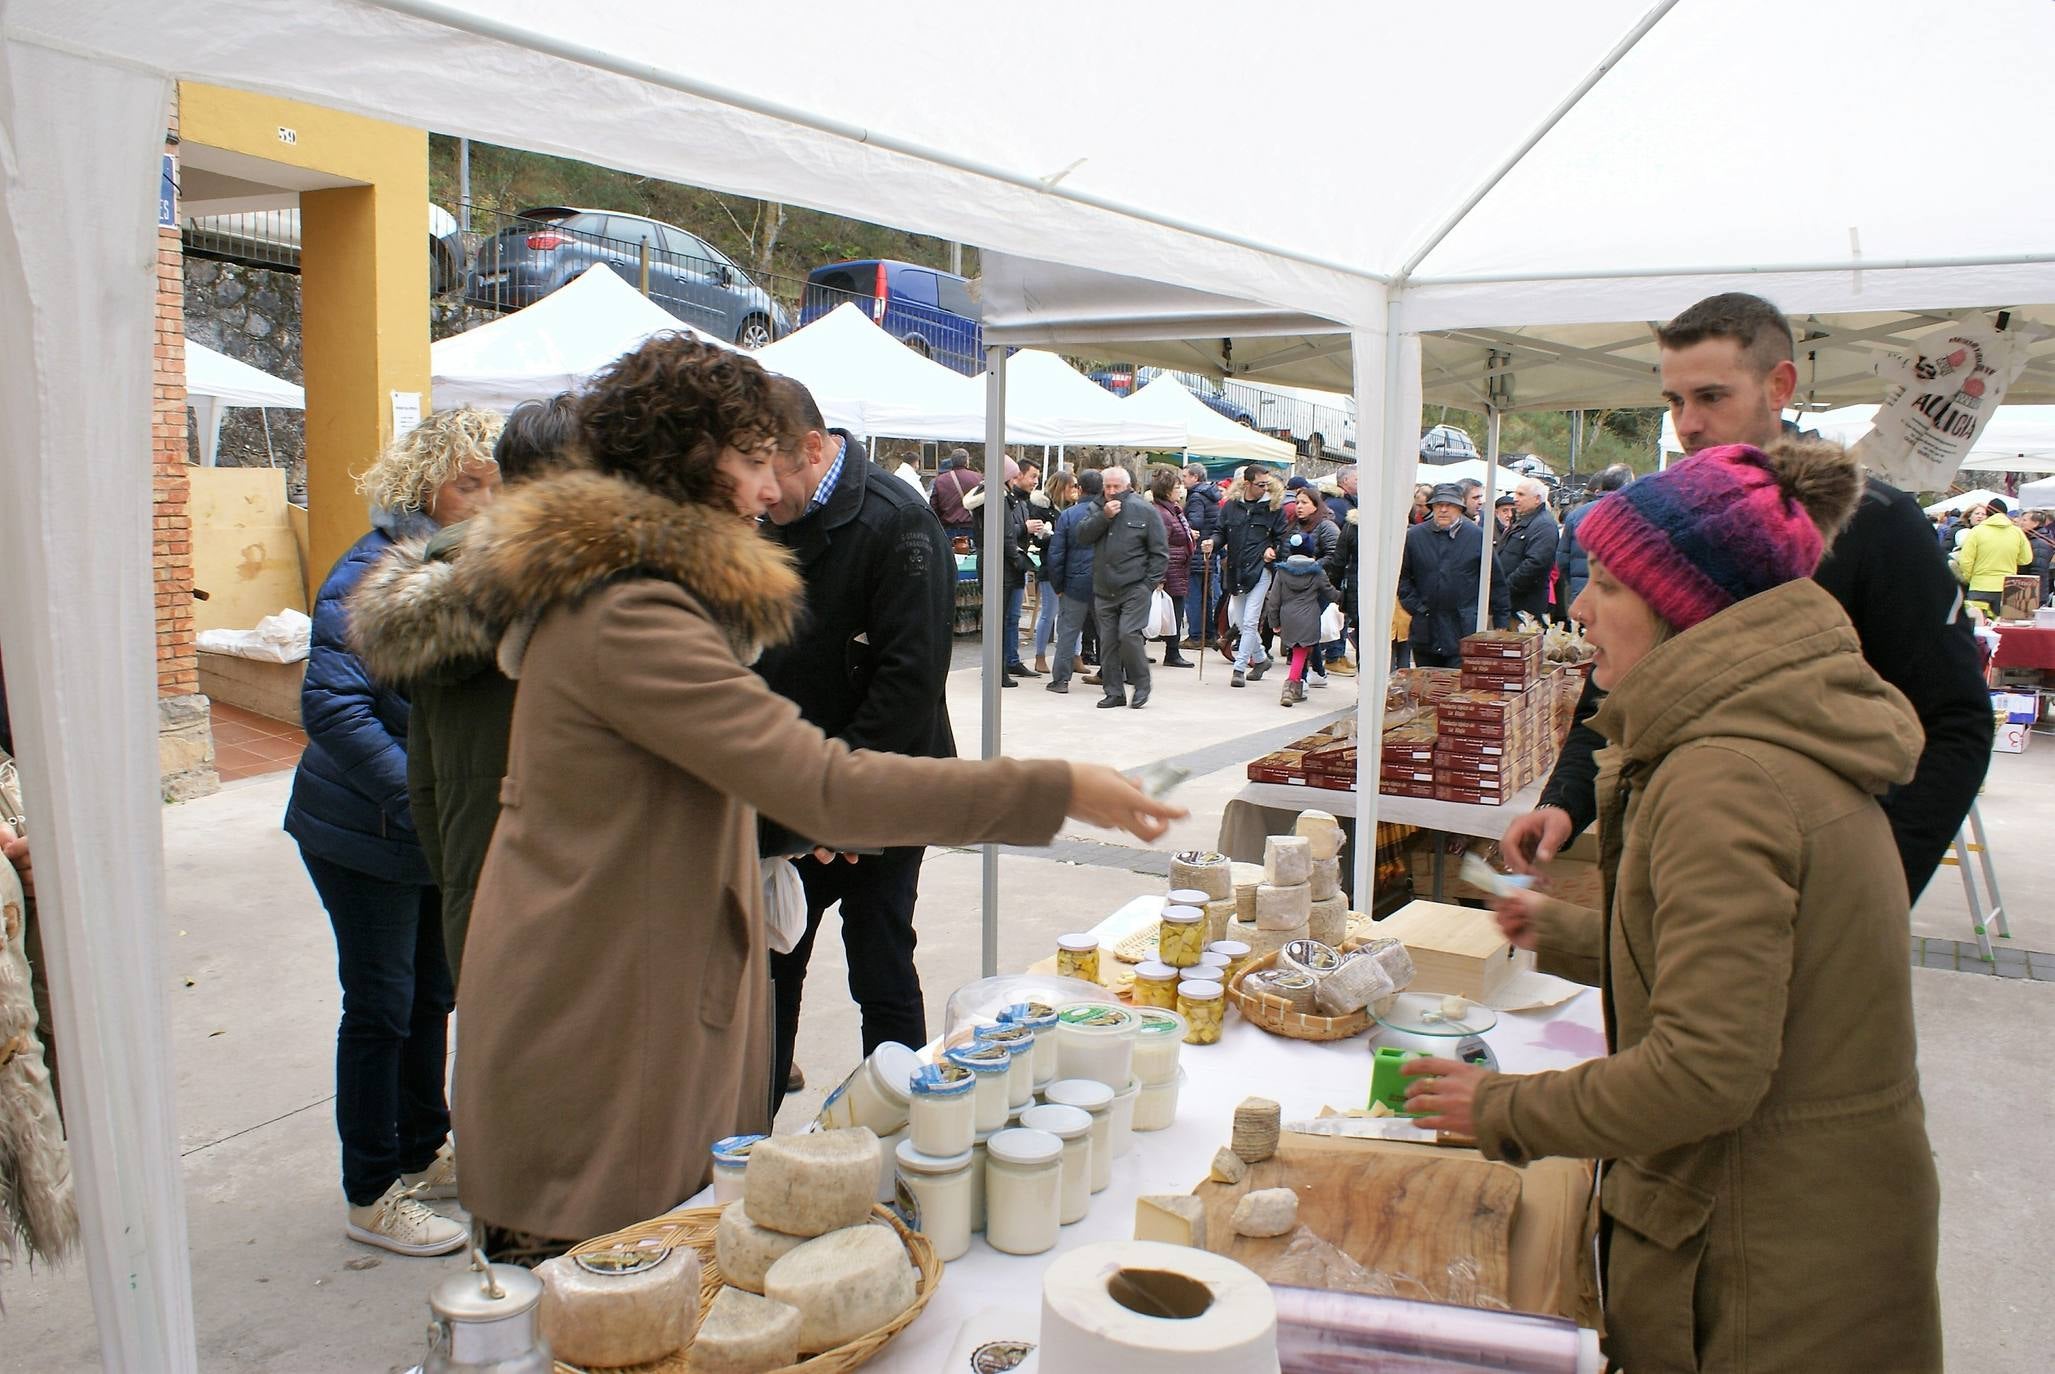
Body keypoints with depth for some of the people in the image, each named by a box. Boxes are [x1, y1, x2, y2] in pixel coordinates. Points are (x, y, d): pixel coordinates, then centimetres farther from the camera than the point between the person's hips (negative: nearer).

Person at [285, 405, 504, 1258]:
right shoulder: (375, 574, -20)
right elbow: (331, 706, -26)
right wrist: (423, 797, -30)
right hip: (367, 834, -8)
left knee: (432, 995, 18)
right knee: (382, 1007, 3)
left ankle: (423, 1154, 36)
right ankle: (371, 1196, 18)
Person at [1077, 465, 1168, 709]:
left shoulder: (1144, 510, -2)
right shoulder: (1096, 509, 11)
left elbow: (1160, 550, -2)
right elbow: (1082, 535, -4)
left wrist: (1151, 582, -8)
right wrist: (1103, 516, -15)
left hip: (1134, 588, -5)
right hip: (1103, 589, 5)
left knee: (1128, 634, -15)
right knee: (1108, 641, 6)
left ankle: (1141, 684, 4)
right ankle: (1114, 692, 15)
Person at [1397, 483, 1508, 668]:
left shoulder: (1477, 537, 2)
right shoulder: (1414, 536, 6)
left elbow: (1495, 582, 5)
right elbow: (1402, 576, 9)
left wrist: (1501, 623, 4)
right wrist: (1415, 607, -2)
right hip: (1425, 632, 3)